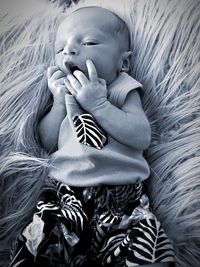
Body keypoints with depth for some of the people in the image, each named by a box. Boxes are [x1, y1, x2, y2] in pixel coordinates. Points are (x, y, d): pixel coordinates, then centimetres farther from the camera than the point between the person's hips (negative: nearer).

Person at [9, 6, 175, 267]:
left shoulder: (122, 90, 4)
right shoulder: (65, 93, 14)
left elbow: (142, 138, -12)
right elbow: (48, 143, 6)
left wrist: (98, 104, -17)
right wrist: (60, 101, -6)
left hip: (121, 195, -2)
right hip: (68, 194, 3)